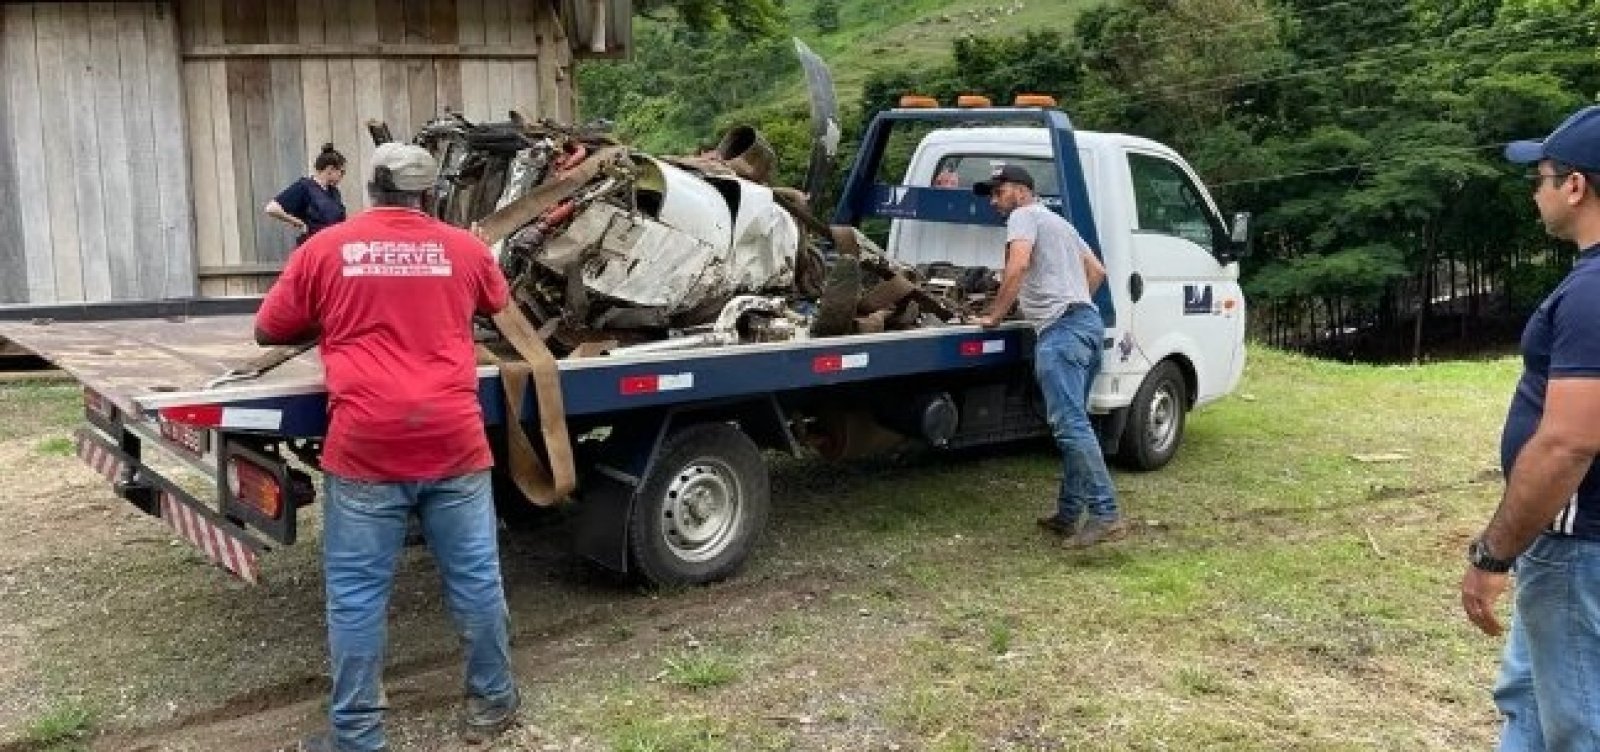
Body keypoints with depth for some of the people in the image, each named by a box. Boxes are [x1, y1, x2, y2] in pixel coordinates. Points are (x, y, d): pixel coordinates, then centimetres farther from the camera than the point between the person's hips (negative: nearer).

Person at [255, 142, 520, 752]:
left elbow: (268, 331, 14)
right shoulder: (464, 248, 9)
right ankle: (492, 701, 27)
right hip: (454, 442, 2)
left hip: (365, 448, -1)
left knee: (357, 593, 7)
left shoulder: (325, 248, 5)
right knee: (475, 577, 13)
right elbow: (497, 303, 29)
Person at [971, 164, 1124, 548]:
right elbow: (1098, 271, 32)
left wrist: (994, 316, -9)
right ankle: (1069, 514, 14)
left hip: (1061, 329, -10)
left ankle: (1106, 516, -19)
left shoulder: (1024, 215, 2)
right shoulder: (1059, 222, 32)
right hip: (1088, 322, 10)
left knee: (1070, 424, -16)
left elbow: (1018, 263, -16)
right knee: (1074, 423, 11)